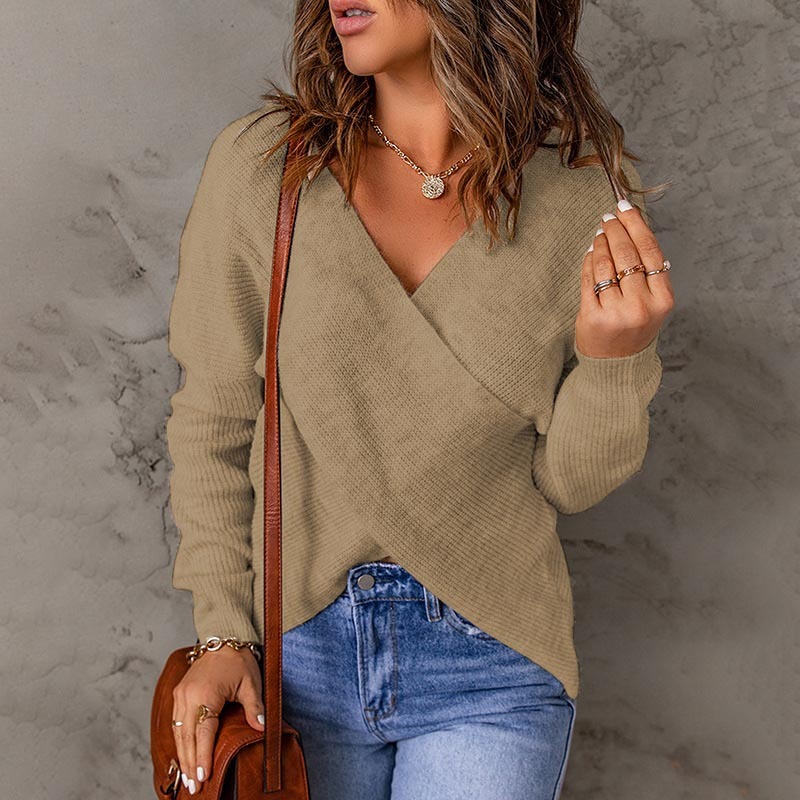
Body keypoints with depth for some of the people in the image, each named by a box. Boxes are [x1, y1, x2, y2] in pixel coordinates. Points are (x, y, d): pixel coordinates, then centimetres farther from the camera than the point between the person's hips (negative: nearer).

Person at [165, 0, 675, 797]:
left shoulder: (589, 194, -8)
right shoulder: (255, 165, -8)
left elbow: (566, 483, -2)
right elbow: (213, 422, 0)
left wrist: (616, 359, -20)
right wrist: (222, 632, -3)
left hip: (490, 664, 0)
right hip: (297, 644, 1)